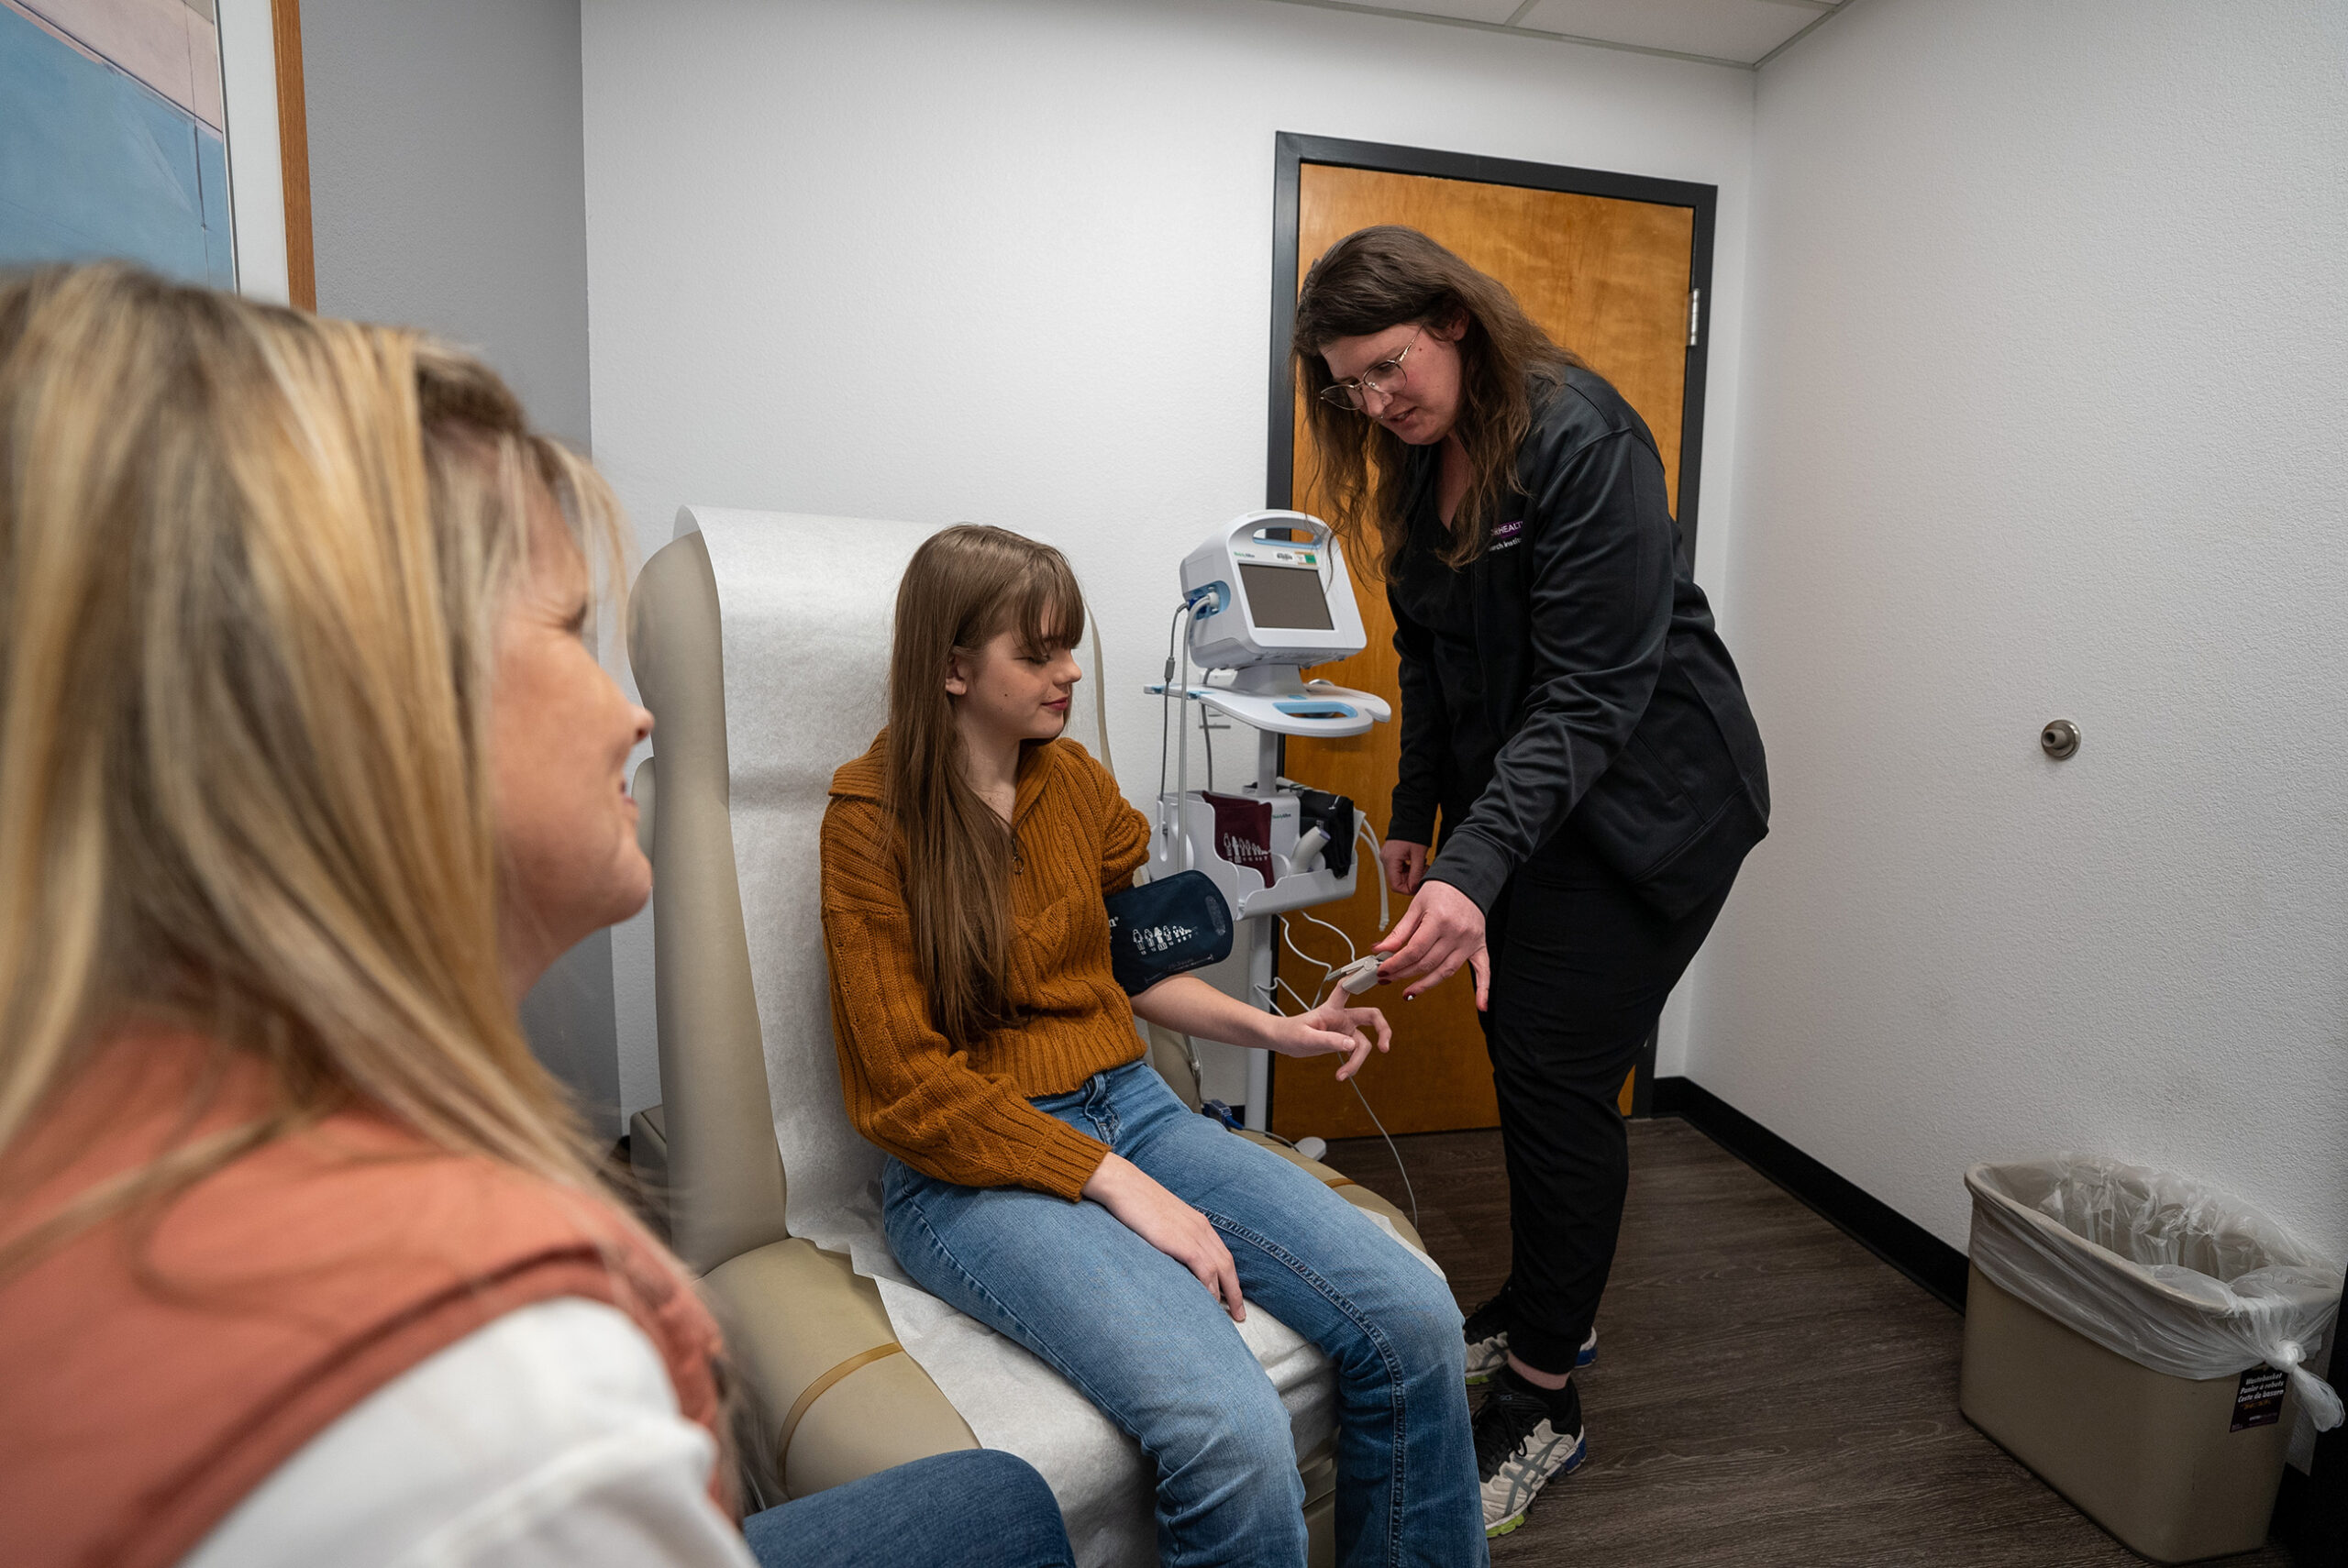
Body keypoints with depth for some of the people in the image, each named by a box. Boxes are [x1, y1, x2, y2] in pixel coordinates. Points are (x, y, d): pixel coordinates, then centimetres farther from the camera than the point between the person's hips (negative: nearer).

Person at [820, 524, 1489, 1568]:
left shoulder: (1076, 780, 9)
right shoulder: (872, 819, -7)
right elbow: (908, 1087, -11)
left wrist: (1275, 1031, 6)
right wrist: (1117, 1186, -17)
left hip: (1128, 1107, 6)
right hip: (972, 1168, -5)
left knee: (1413, 1320, -14)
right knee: (1234, 1435, -29)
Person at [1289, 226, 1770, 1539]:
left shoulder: (1582, 439, -22)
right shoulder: (1421, 462, 4)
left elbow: (1591, 693, -27)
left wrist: (1476, 868, -36)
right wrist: (1417, 816, 14)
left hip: (1652, 796, -8)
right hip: (1523, 786, 8)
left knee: (1561, 1073, -6)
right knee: (1517, 1048, 12)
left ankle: (1545, 1404, 11)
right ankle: (1542, 1310, 33)